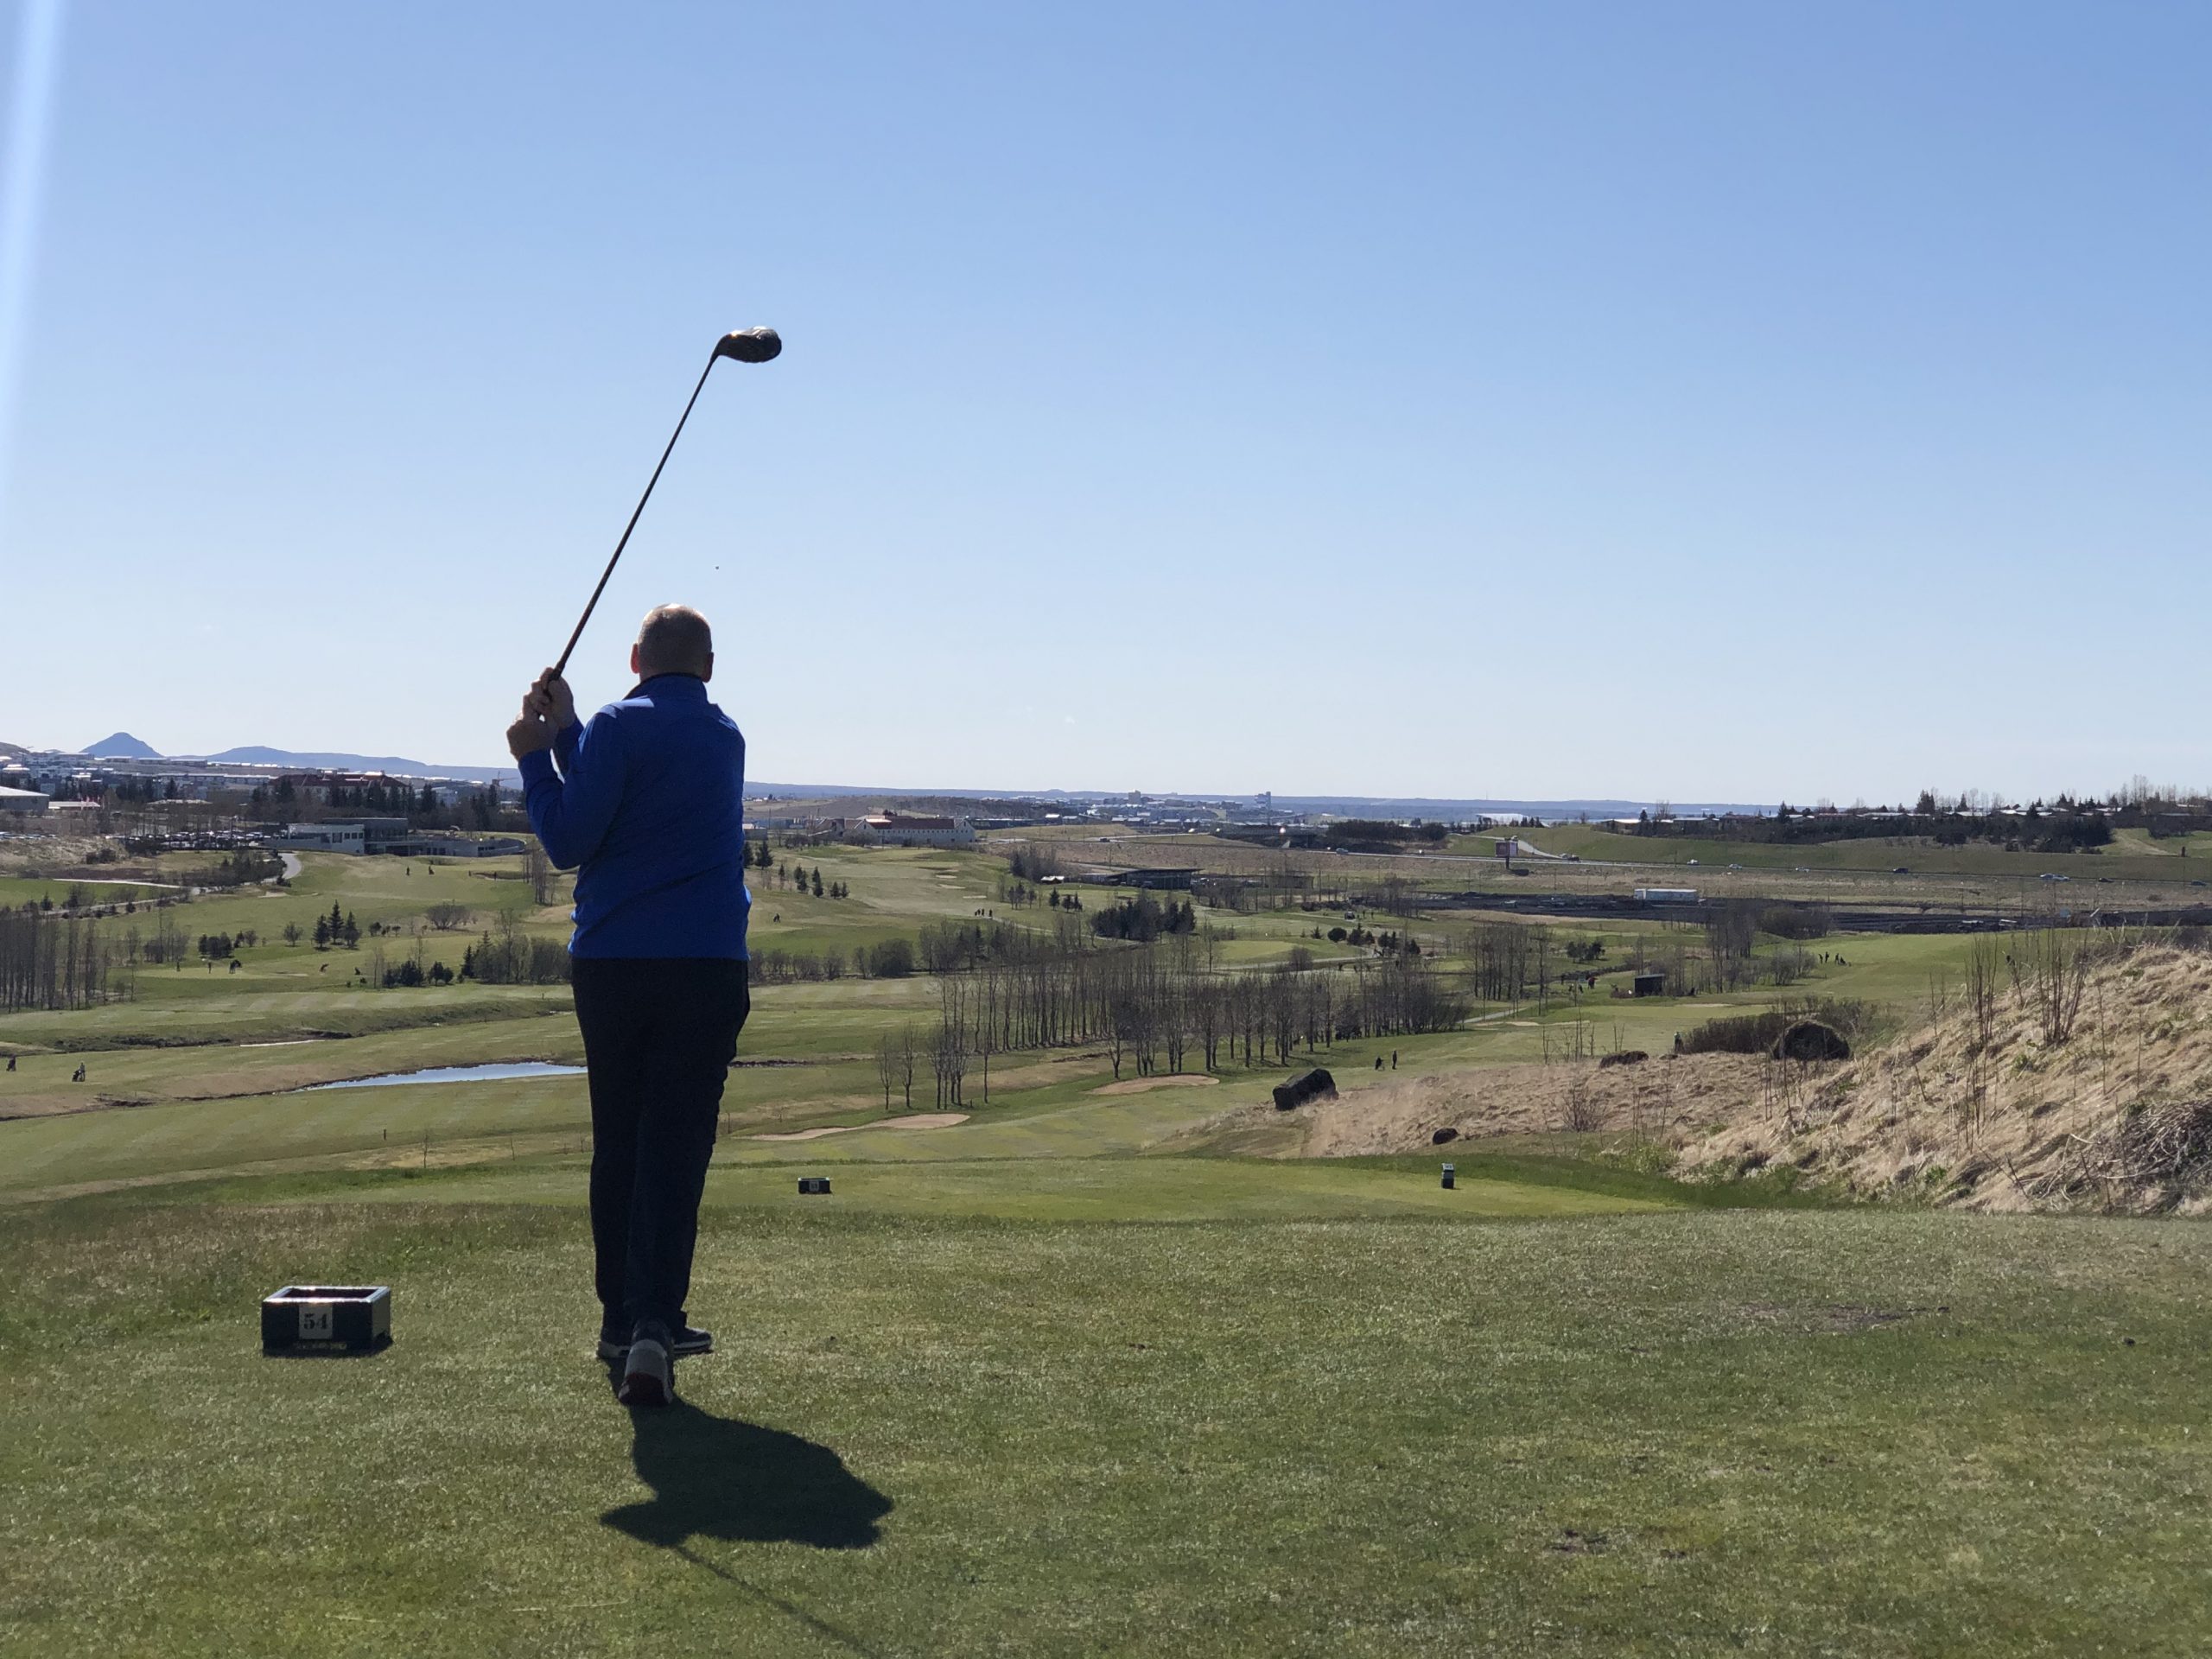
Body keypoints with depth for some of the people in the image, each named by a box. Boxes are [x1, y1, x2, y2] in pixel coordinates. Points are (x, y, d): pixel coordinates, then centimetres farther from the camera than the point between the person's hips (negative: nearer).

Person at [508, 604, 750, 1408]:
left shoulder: (619, 727, -4)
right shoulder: (726, 737, 14)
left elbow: (568, 842, -6)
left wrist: (535, 757, 4)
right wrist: (566, 731, 19)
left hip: (611, 963, -2)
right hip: (706, 966, 2)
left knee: (616, 1143, 12)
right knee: (675, 1146, -4)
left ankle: (622, 1317, 21)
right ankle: (654, 1326, -16)